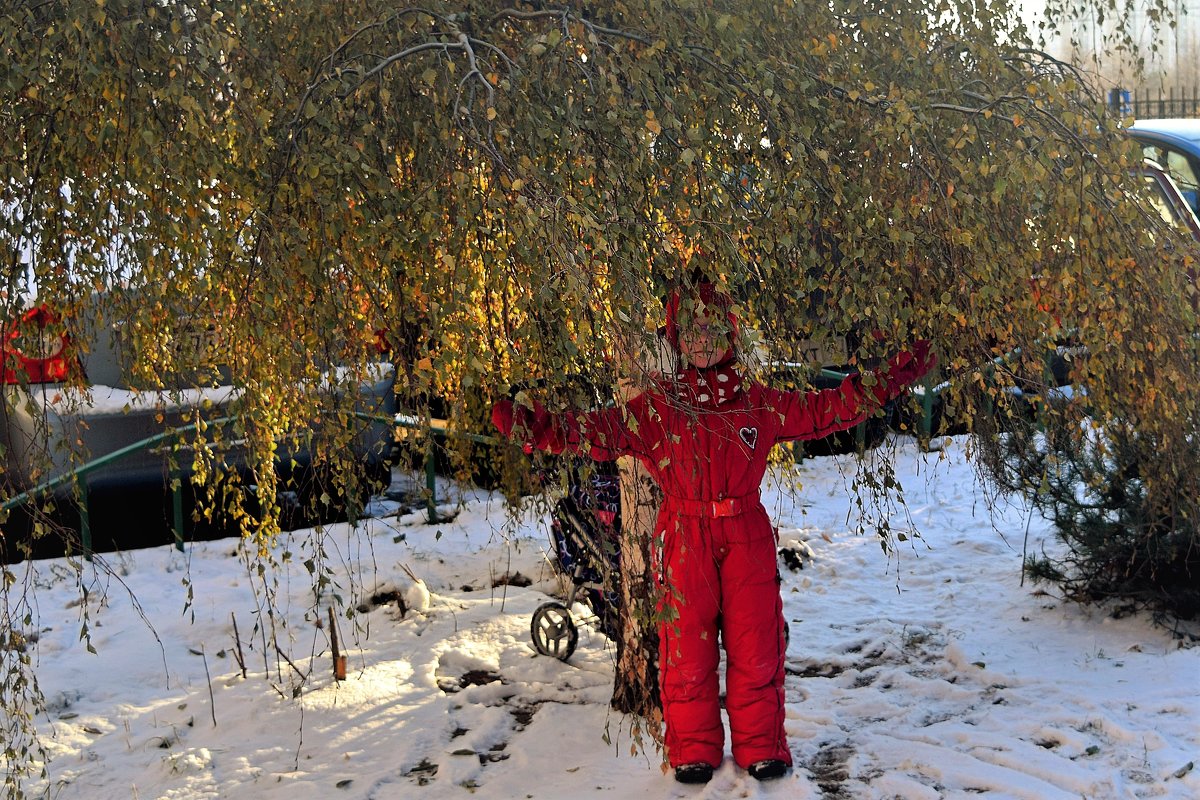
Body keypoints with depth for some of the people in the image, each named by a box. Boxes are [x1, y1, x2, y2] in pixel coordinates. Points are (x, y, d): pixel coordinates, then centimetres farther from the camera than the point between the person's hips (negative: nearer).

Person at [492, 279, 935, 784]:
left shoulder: (759, 402, 6)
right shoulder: (655, 409, 3)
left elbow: (825, 409, 8)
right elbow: (597, 431, -5)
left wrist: (893, 377, 4)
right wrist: (529, 424, -19)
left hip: (748, 539, 1)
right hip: (684, 542, -1)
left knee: (756, 647, 4)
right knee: (687, 648, 4)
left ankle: (761, 748, 21)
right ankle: (694, 752, 20)